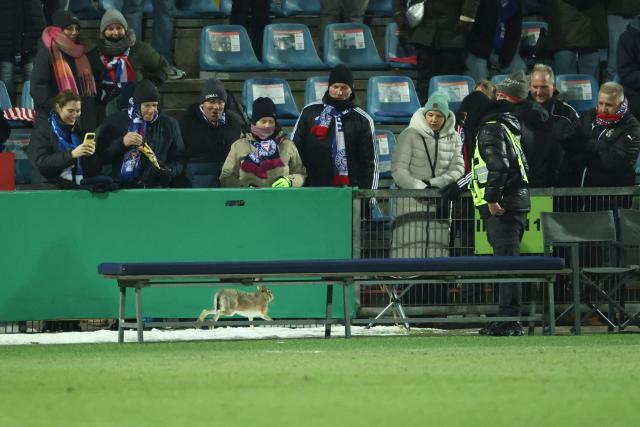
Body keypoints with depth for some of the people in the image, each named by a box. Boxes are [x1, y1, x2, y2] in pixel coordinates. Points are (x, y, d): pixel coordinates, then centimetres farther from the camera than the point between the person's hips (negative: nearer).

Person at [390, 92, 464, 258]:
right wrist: (420, 187, -20)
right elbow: (398, 170, -7)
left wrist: (433, 184, -14)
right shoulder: (410, 135, -1)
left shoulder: (453, 138, 10)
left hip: (439, 206, 3)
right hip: (411, 205, -3)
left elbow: (458, 169, 2)